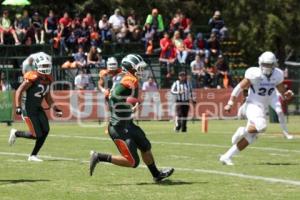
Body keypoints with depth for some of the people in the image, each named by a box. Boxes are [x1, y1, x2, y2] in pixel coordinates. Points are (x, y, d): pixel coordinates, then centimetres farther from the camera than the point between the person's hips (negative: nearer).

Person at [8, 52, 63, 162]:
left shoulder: (47, 79, 6)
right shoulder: (33, 78, -18)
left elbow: (48, 98, 17)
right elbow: (19, 91, -17)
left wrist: (55, 109, 7)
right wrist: (18, 107, -25)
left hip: (38, 108, 8)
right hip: (28, 108, -8)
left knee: (45, 131, -8)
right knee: (37, 135, -11)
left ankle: (33, 155, 5)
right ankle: (16, 133, 16)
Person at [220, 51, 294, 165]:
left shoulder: (277, 75, 0)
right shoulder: (255, 75, -16)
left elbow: (282, 92, 12)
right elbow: (239, 88, -10)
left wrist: (287, 94, -13)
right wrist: (230, 103, -11)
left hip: (263, 109, 6)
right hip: (253, 106, -6)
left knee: (249, 139, 2)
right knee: (261, 126, -34)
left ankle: (226, 157, 11)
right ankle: (243, 131, -4)